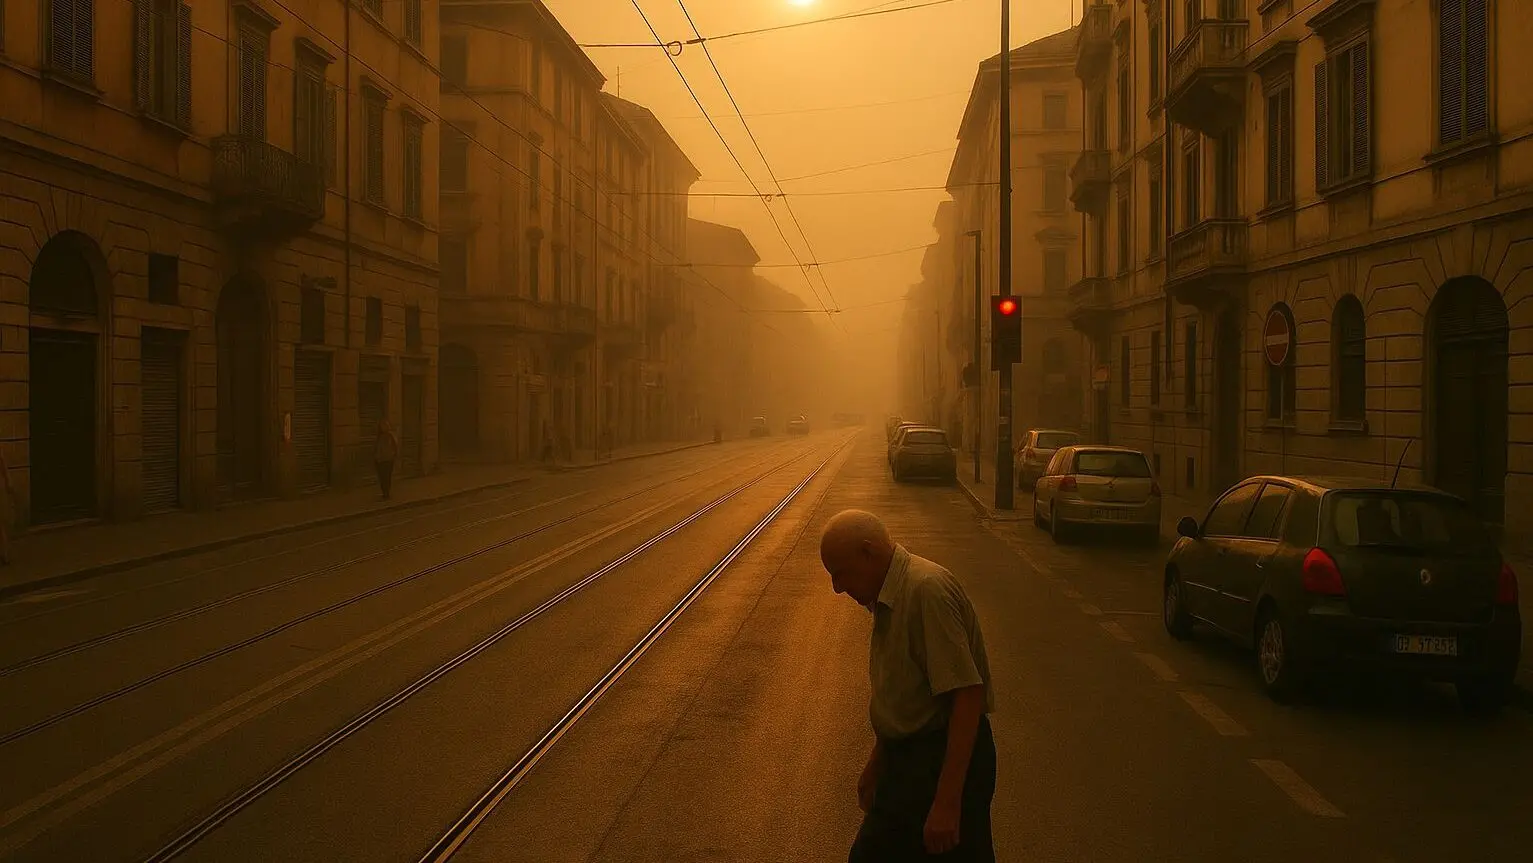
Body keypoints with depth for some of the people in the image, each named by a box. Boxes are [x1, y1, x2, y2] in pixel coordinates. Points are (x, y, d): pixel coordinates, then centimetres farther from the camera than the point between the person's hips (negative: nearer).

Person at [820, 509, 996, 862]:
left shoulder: (927, 590, -22)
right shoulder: (889, 596, 10)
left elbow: (968, 694, -27)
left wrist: (948, 801, -28)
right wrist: (876, 764, 28)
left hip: (944, 762, -10)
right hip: (907, 759, 10)